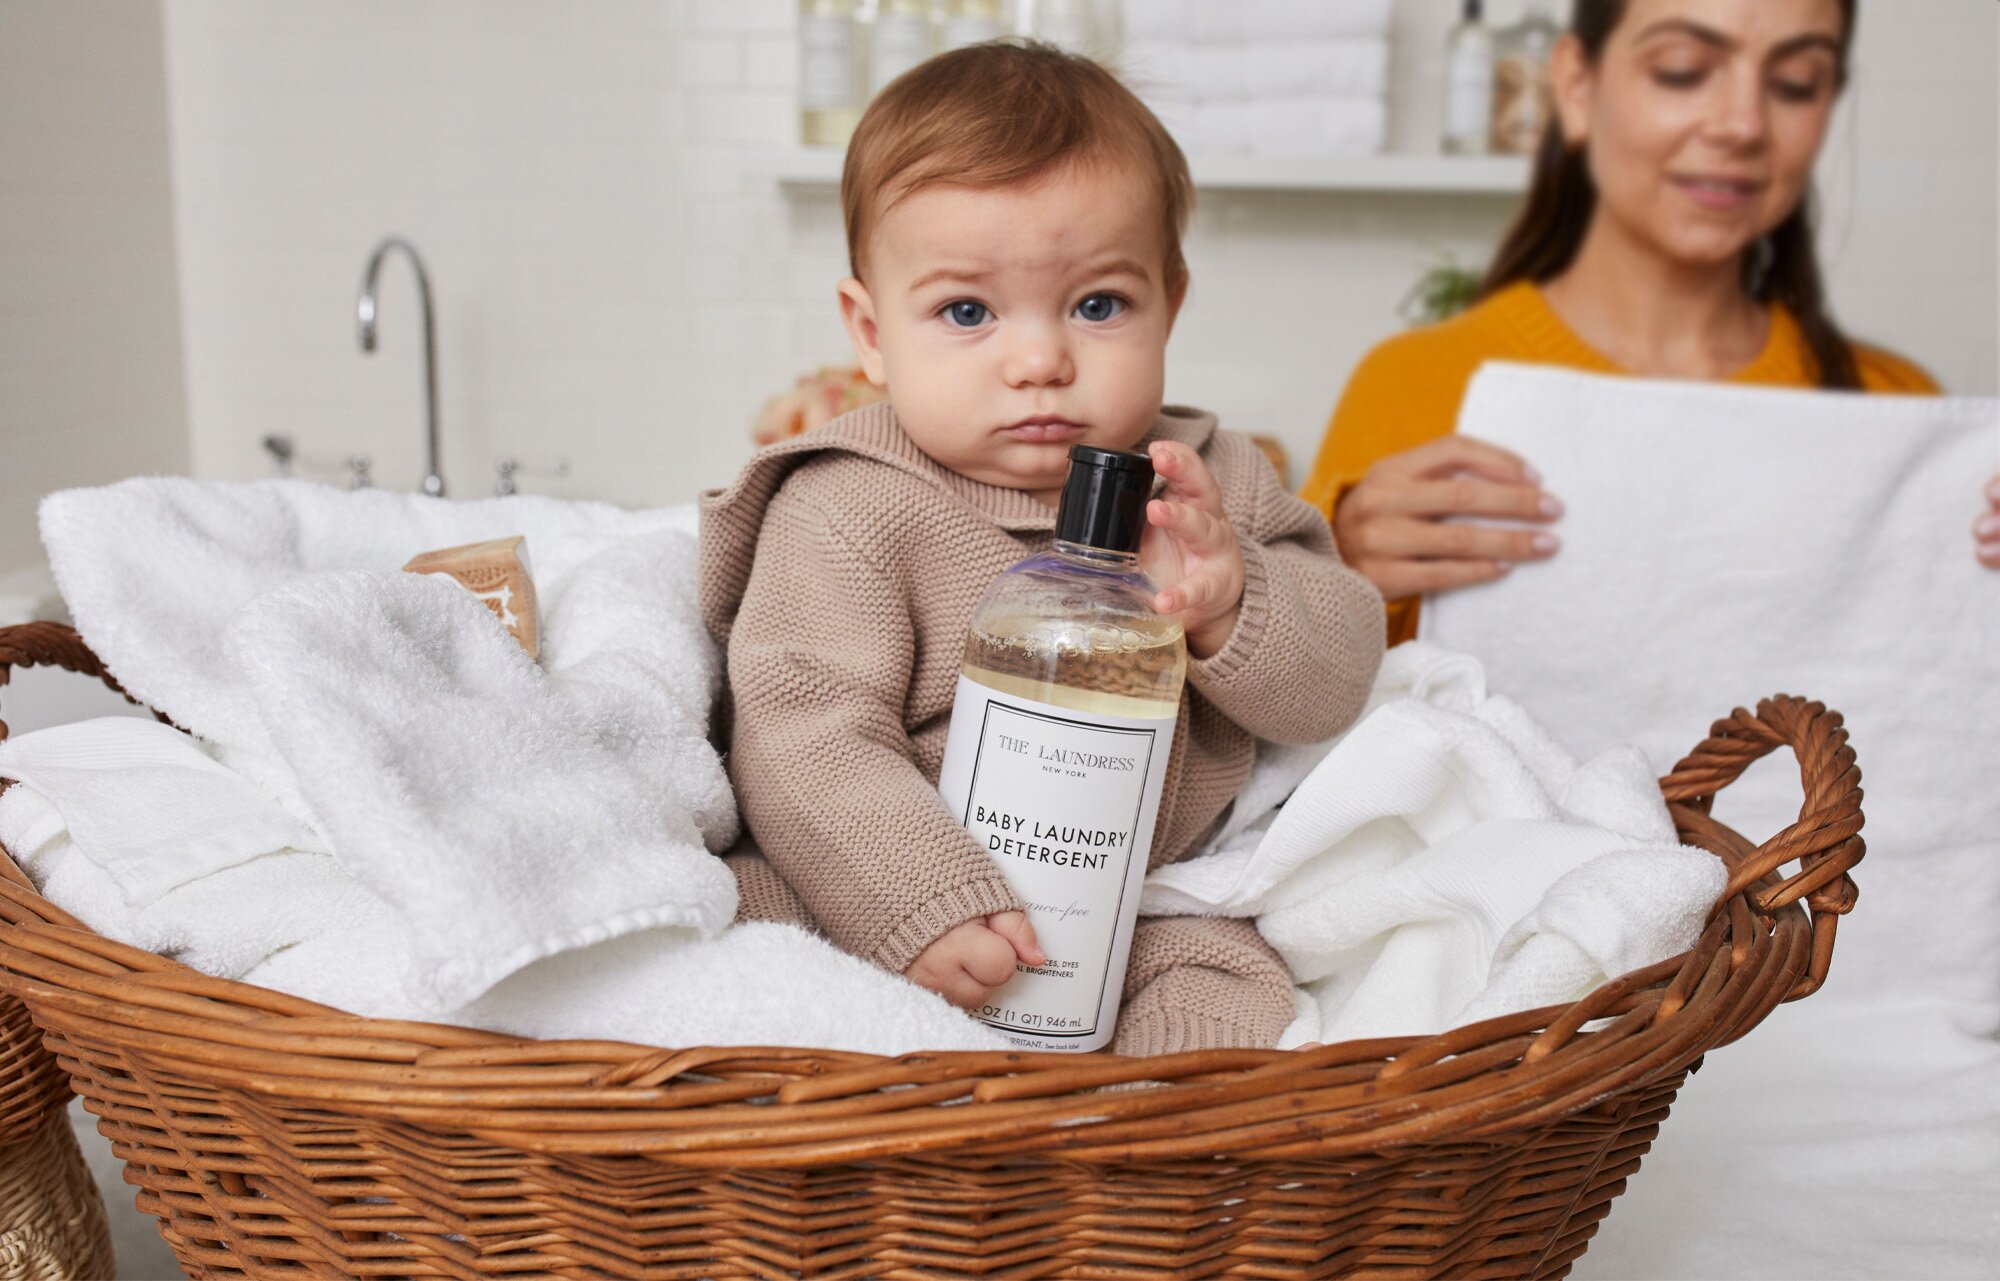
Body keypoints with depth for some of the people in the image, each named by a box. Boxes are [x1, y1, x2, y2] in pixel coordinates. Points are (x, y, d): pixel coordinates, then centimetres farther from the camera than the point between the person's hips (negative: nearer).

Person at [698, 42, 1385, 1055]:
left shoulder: (1203, 484, 0)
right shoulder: (848, 513, -14)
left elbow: (1337, 680, 1)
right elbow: (803, 743, -20)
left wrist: (1230, 607, -21)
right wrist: (921, 901, -32)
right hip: (869, 906, -3)